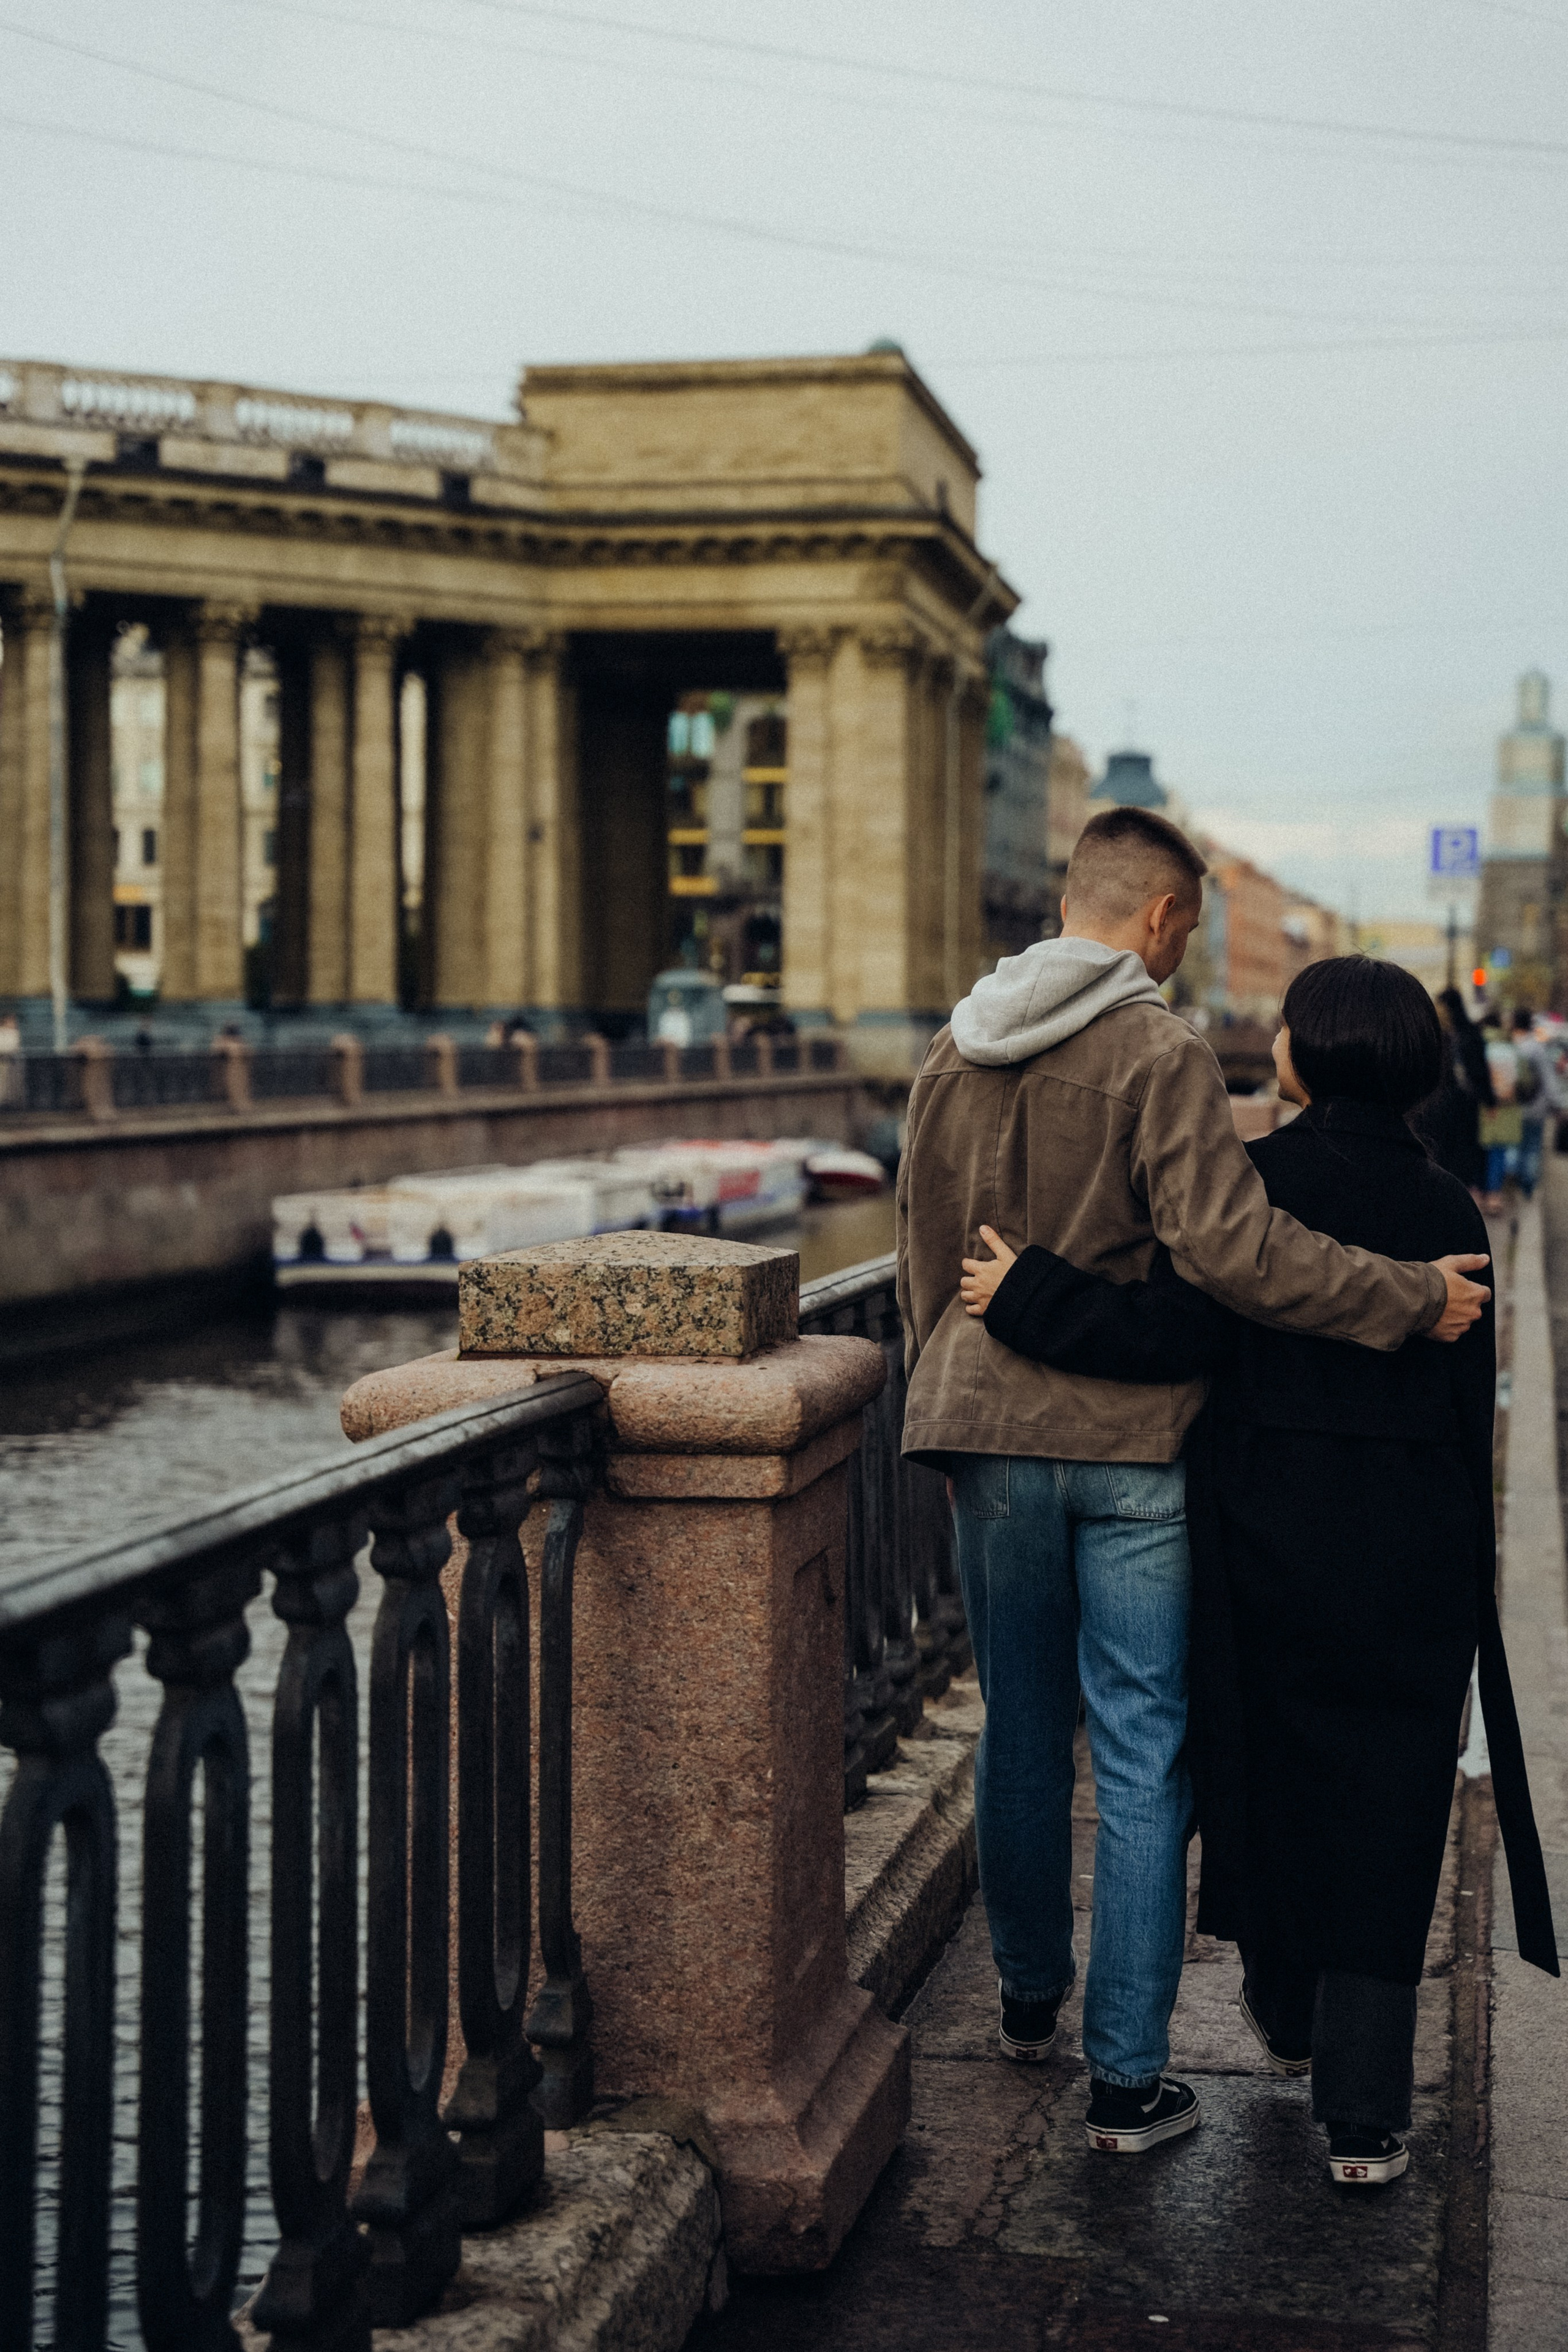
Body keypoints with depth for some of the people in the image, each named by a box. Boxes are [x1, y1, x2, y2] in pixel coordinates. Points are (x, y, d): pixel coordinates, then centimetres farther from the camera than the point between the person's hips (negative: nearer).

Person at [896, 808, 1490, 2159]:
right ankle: (1128, 2078, 5)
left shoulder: (954, 1054, 7)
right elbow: (1230, 1250, -23)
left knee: (1021, 1735, 19)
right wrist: (1414, 1300, -14)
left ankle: (1031, 1999, 34)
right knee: (1144, 1761, 1)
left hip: (989, 1435, 6)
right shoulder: (1159, 1056, -14)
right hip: (1131, 1448, -6)